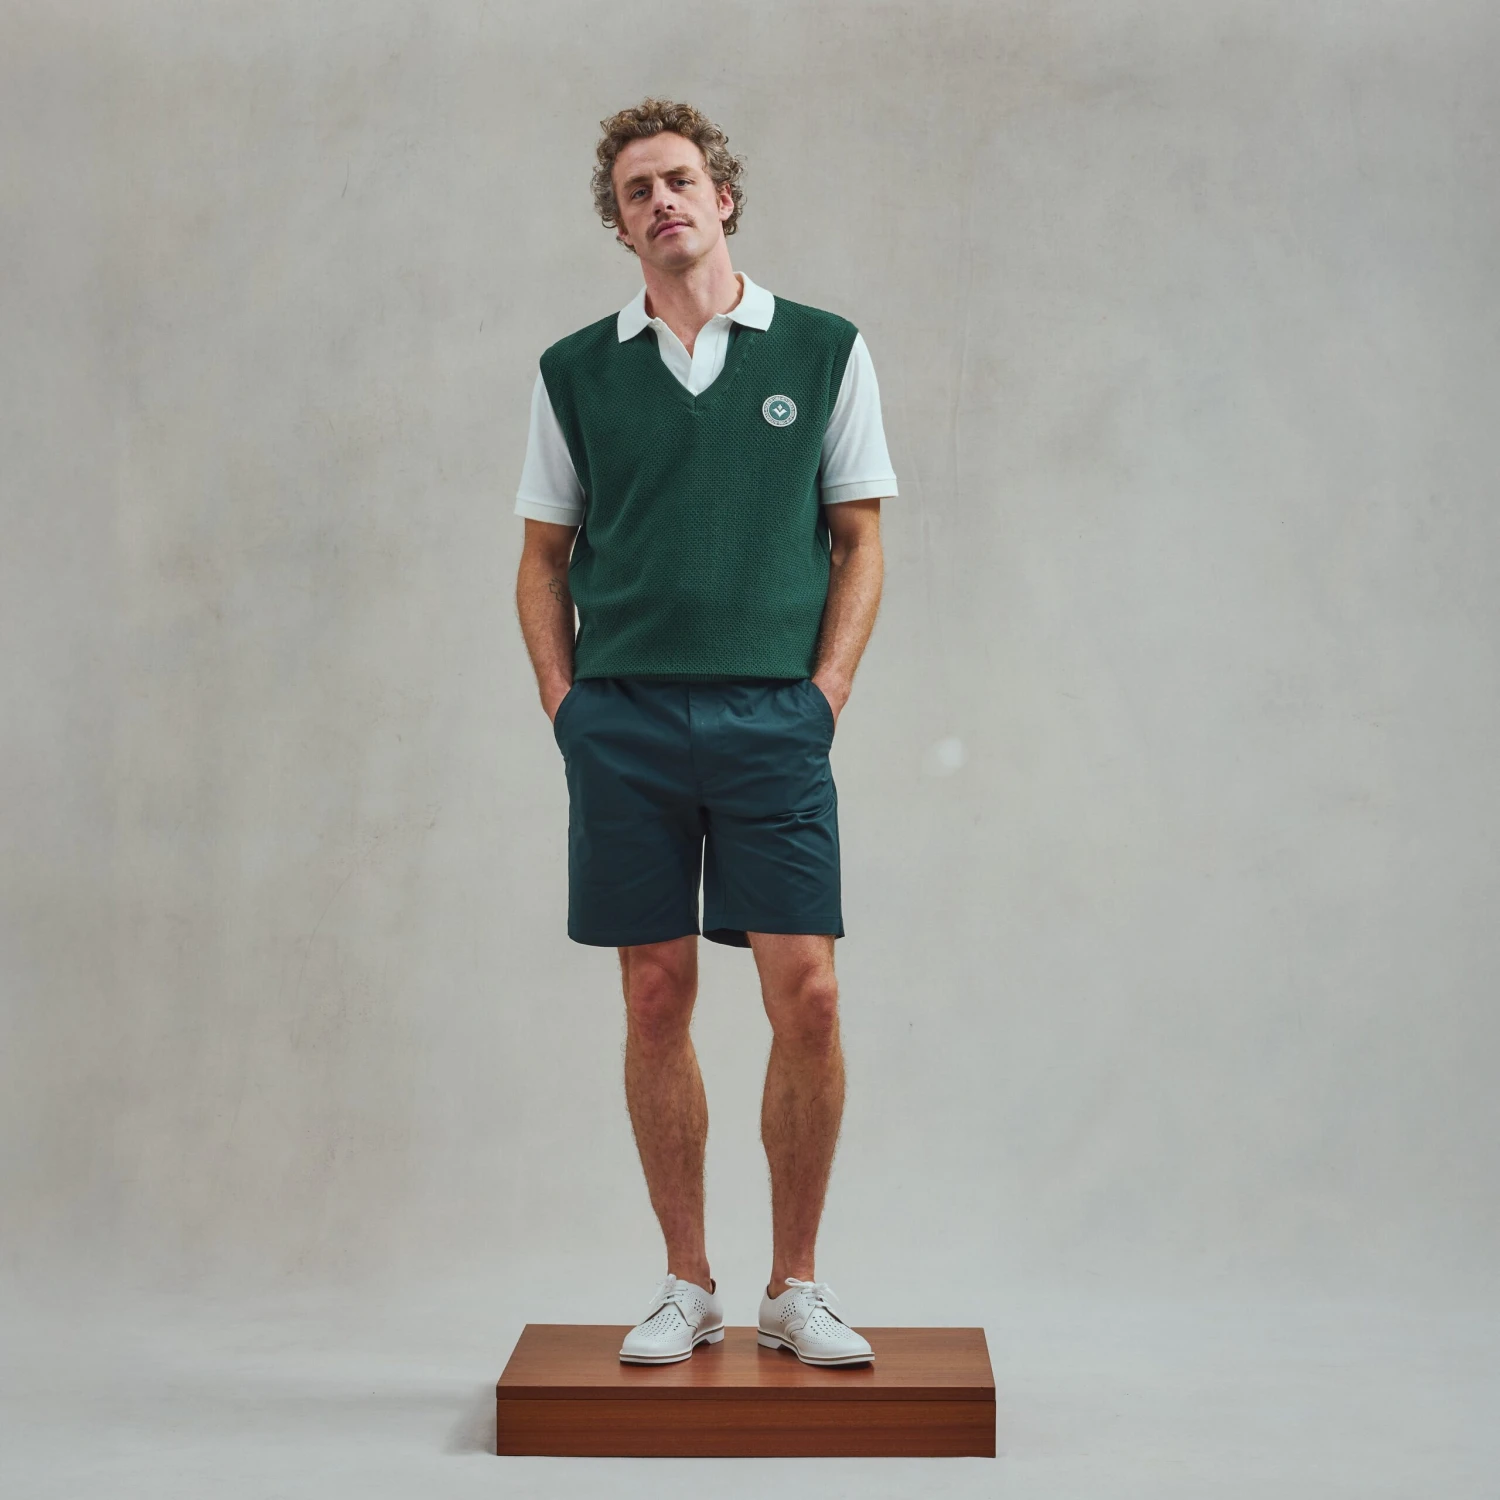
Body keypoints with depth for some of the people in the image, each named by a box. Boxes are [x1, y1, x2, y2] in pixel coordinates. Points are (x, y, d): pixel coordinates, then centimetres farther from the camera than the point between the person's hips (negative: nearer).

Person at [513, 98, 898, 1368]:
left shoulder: (824, 351, 7)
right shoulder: (577, 372, 10)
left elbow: (860, 543, 8)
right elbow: (544, 556, 14)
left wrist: (825, 694, -3)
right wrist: (565, 701, 2)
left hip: (775, 720, -1)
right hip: (622, 723, 1)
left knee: (807, 996, -5)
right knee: (657, 999, 4)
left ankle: (796, 1287, 10)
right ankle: (688, 1285, 16)